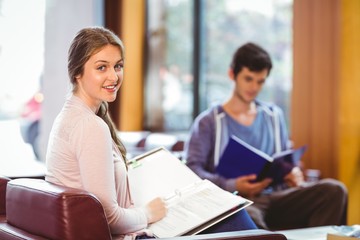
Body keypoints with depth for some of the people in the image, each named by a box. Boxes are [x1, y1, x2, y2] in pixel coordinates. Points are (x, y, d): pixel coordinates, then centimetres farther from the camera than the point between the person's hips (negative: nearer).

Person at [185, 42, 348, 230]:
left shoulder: (274, 116, 22)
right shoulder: (209, 122, 7)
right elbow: (192, 169, -3)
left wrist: (293, 174, 1)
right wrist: (232, 186, -19)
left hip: (274, 197, 5)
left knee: (334, 189, -25)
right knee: (248, 217, -44)